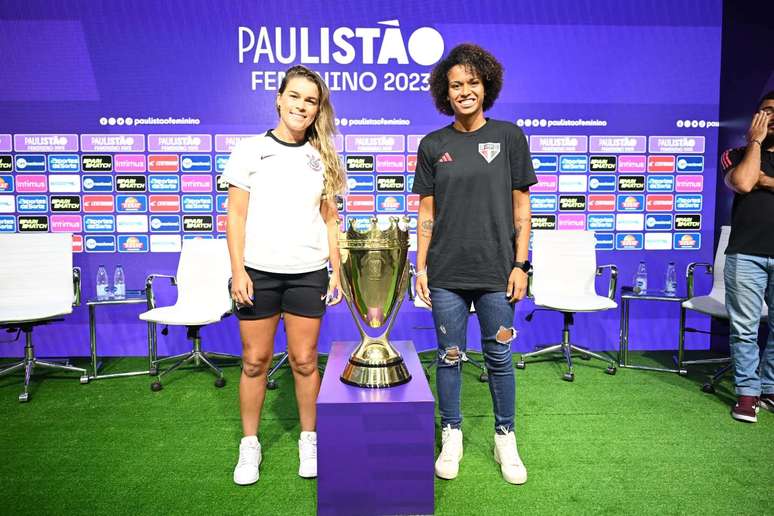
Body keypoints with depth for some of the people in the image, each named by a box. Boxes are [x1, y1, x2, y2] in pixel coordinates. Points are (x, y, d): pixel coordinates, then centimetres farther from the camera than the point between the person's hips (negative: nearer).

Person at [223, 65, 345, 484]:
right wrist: (237, 270, -6)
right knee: (255, 360, 7)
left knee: (304, 360, 7)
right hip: (258, 271, -1)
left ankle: (309, 440, 24)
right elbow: (236, 215, 0)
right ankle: (249, 445, 23)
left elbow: (330, 219, 10)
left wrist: (336, 270, 4)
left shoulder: (322, 157, 8)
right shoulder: (250, 150, 2)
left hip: (308, 272, 1)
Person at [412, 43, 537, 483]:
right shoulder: (434, 144, 6)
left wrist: (520, 264, -3)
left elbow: (521, 205, 3)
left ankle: (506, 438, 27)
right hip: (446, 272, 1)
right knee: (450, 357, 9)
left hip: (496, 270, -1)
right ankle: (452, 437, 27)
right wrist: (421, 267, 2)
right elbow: (427, 211, 7)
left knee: (499, 357, 9)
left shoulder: (509, 136, 3)